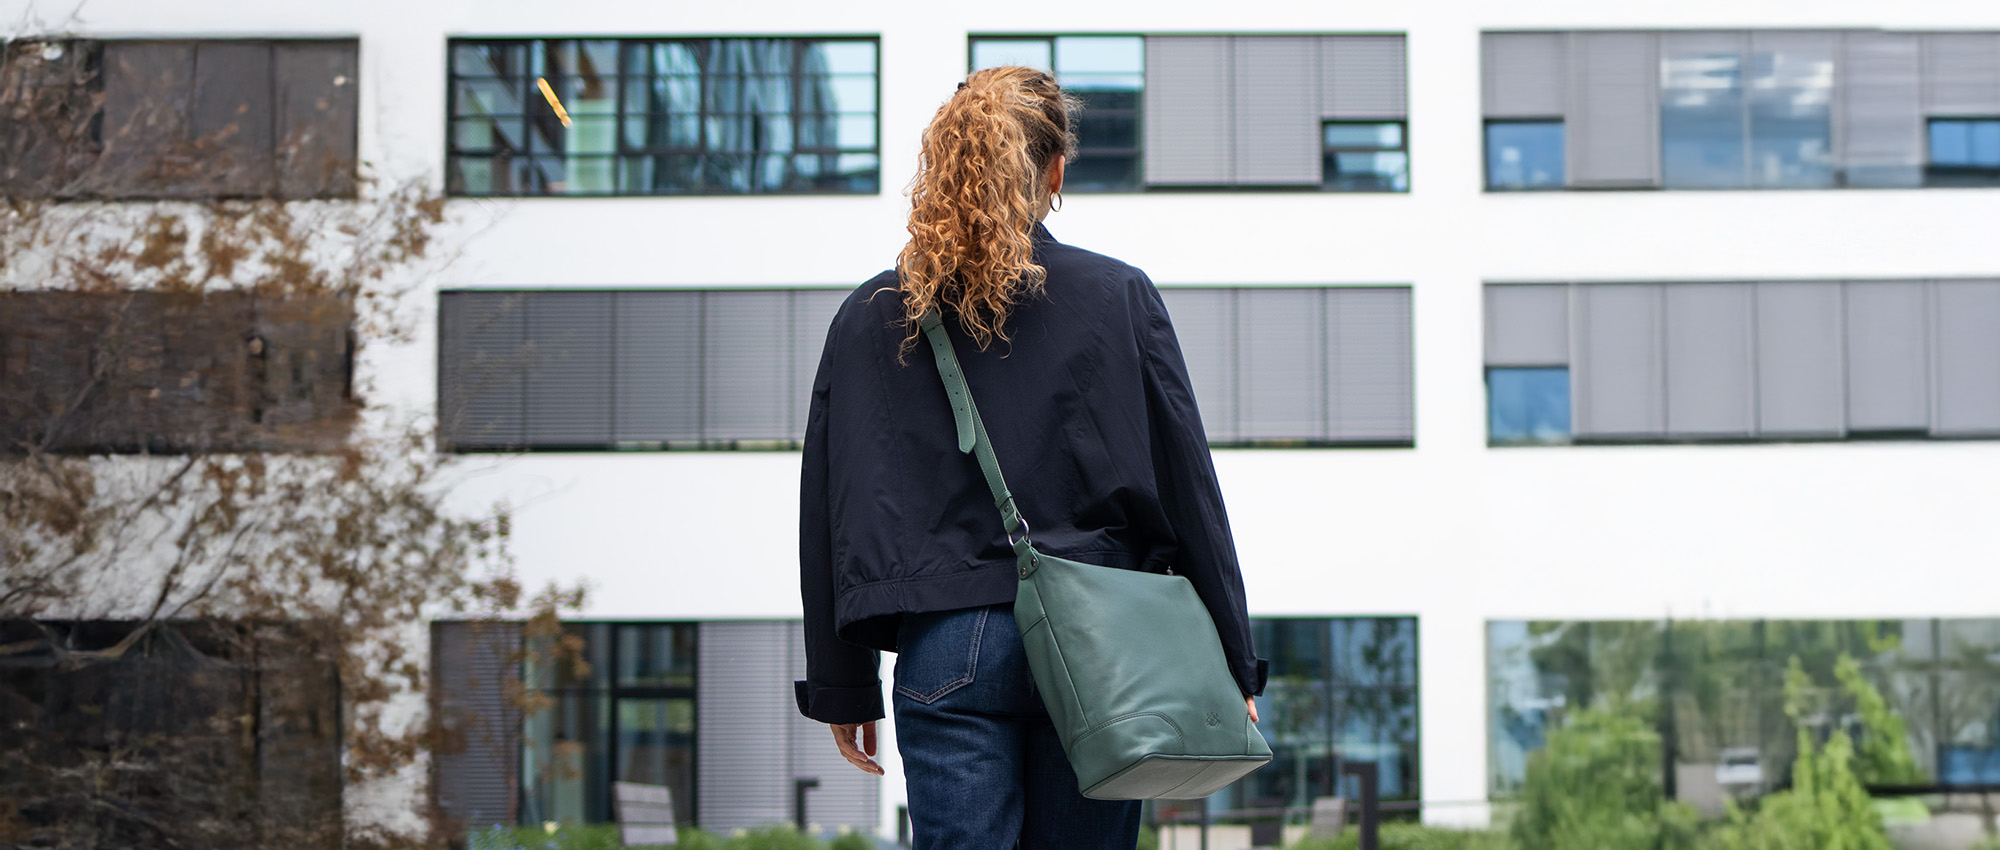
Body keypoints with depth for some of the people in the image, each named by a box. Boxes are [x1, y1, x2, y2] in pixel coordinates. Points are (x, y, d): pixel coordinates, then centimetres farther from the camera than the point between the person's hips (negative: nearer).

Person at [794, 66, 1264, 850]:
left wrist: (844, 689, 14)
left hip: (948, 649, 0)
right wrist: (1232, 668, 7)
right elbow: (1188, 491, 2)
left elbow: (829, 516, 7)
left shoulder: (867, 320, 5)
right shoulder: (1119, 298, 1)